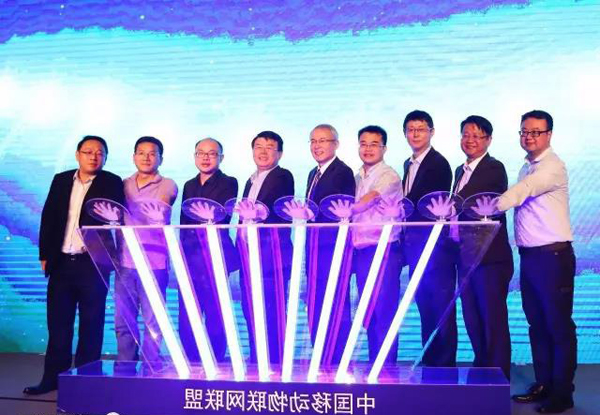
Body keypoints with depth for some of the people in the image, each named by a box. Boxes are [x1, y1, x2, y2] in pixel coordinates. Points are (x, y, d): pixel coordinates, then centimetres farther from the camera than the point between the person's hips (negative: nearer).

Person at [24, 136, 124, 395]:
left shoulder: (112, 183, 0)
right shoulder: (61, 180, 11)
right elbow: (48, 218, 12)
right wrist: (45, 254, 7)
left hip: (93, 264, -4)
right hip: (61, 263, 4)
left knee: (91, 324, 4)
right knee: (58, 323, 10)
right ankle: (53, 377, 20)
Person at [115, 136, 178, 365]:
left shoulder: (167, 185, 4)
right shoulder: (123, 185, 15)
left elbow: (163, 202, -14)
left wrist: (158, 211, -33)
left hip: (154, 262, -4)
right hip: (125, 261, 4)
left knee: (153, 322, -2)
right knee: (123, 321, 7)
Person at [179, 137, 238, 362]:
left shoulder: (228, 183, 1)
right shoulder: (189, 185, 19)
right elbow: (184, 221, 19)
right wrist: (184, 250, 8)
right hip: (190, 259, 6)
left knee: (215, 318, -3)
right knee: (186, 319, 7)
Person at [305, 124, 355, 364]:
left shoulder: (343, 171, -8)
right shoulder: (313, 174, 19)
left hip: (334, 248, -9)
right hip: (316, 248, 9)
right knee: (315, 310, 14)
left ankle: (337, 363, 3)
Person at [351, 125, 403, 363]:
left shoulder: (389, 176, -6)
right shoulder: (357, 178, 16)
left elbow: (366, 202, -16)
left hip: (383, 251, -7)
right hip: (361, 252, 7)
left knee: (383, 314, -4)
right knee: (368, 315, 12)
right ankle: (373, 366, 22)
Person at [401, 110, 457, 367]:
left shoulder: (439, 164, -9)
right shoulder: (409, 164, 16)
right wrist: (406, 239, 9)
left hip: (436, 246, -8)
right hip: (415, 246, 8)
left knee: (442, 310, -3)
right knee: (425, 309, 13)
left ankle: (445, 365, 5)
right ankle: (429, 363, 21)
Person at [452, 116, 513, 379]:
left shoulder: (494, 169, -7)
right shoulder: (460, 171, 18)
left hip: (490, 256, -8)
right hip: (465, 256, 8)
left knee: (494, 318, -1)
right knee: (472, 318, 15)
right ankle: (481, 370, 29)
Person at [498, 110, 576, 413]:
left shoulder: (552, 166, -12)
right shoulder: (526, 168, 15)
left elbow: (523, 191, -27)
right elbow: (520, 198, 12)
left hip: (553, 255, -8)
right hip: (529, 255, 8)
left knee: (559, 326, 1)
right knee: (536, 324, 15)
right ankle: (543, 384, 27)